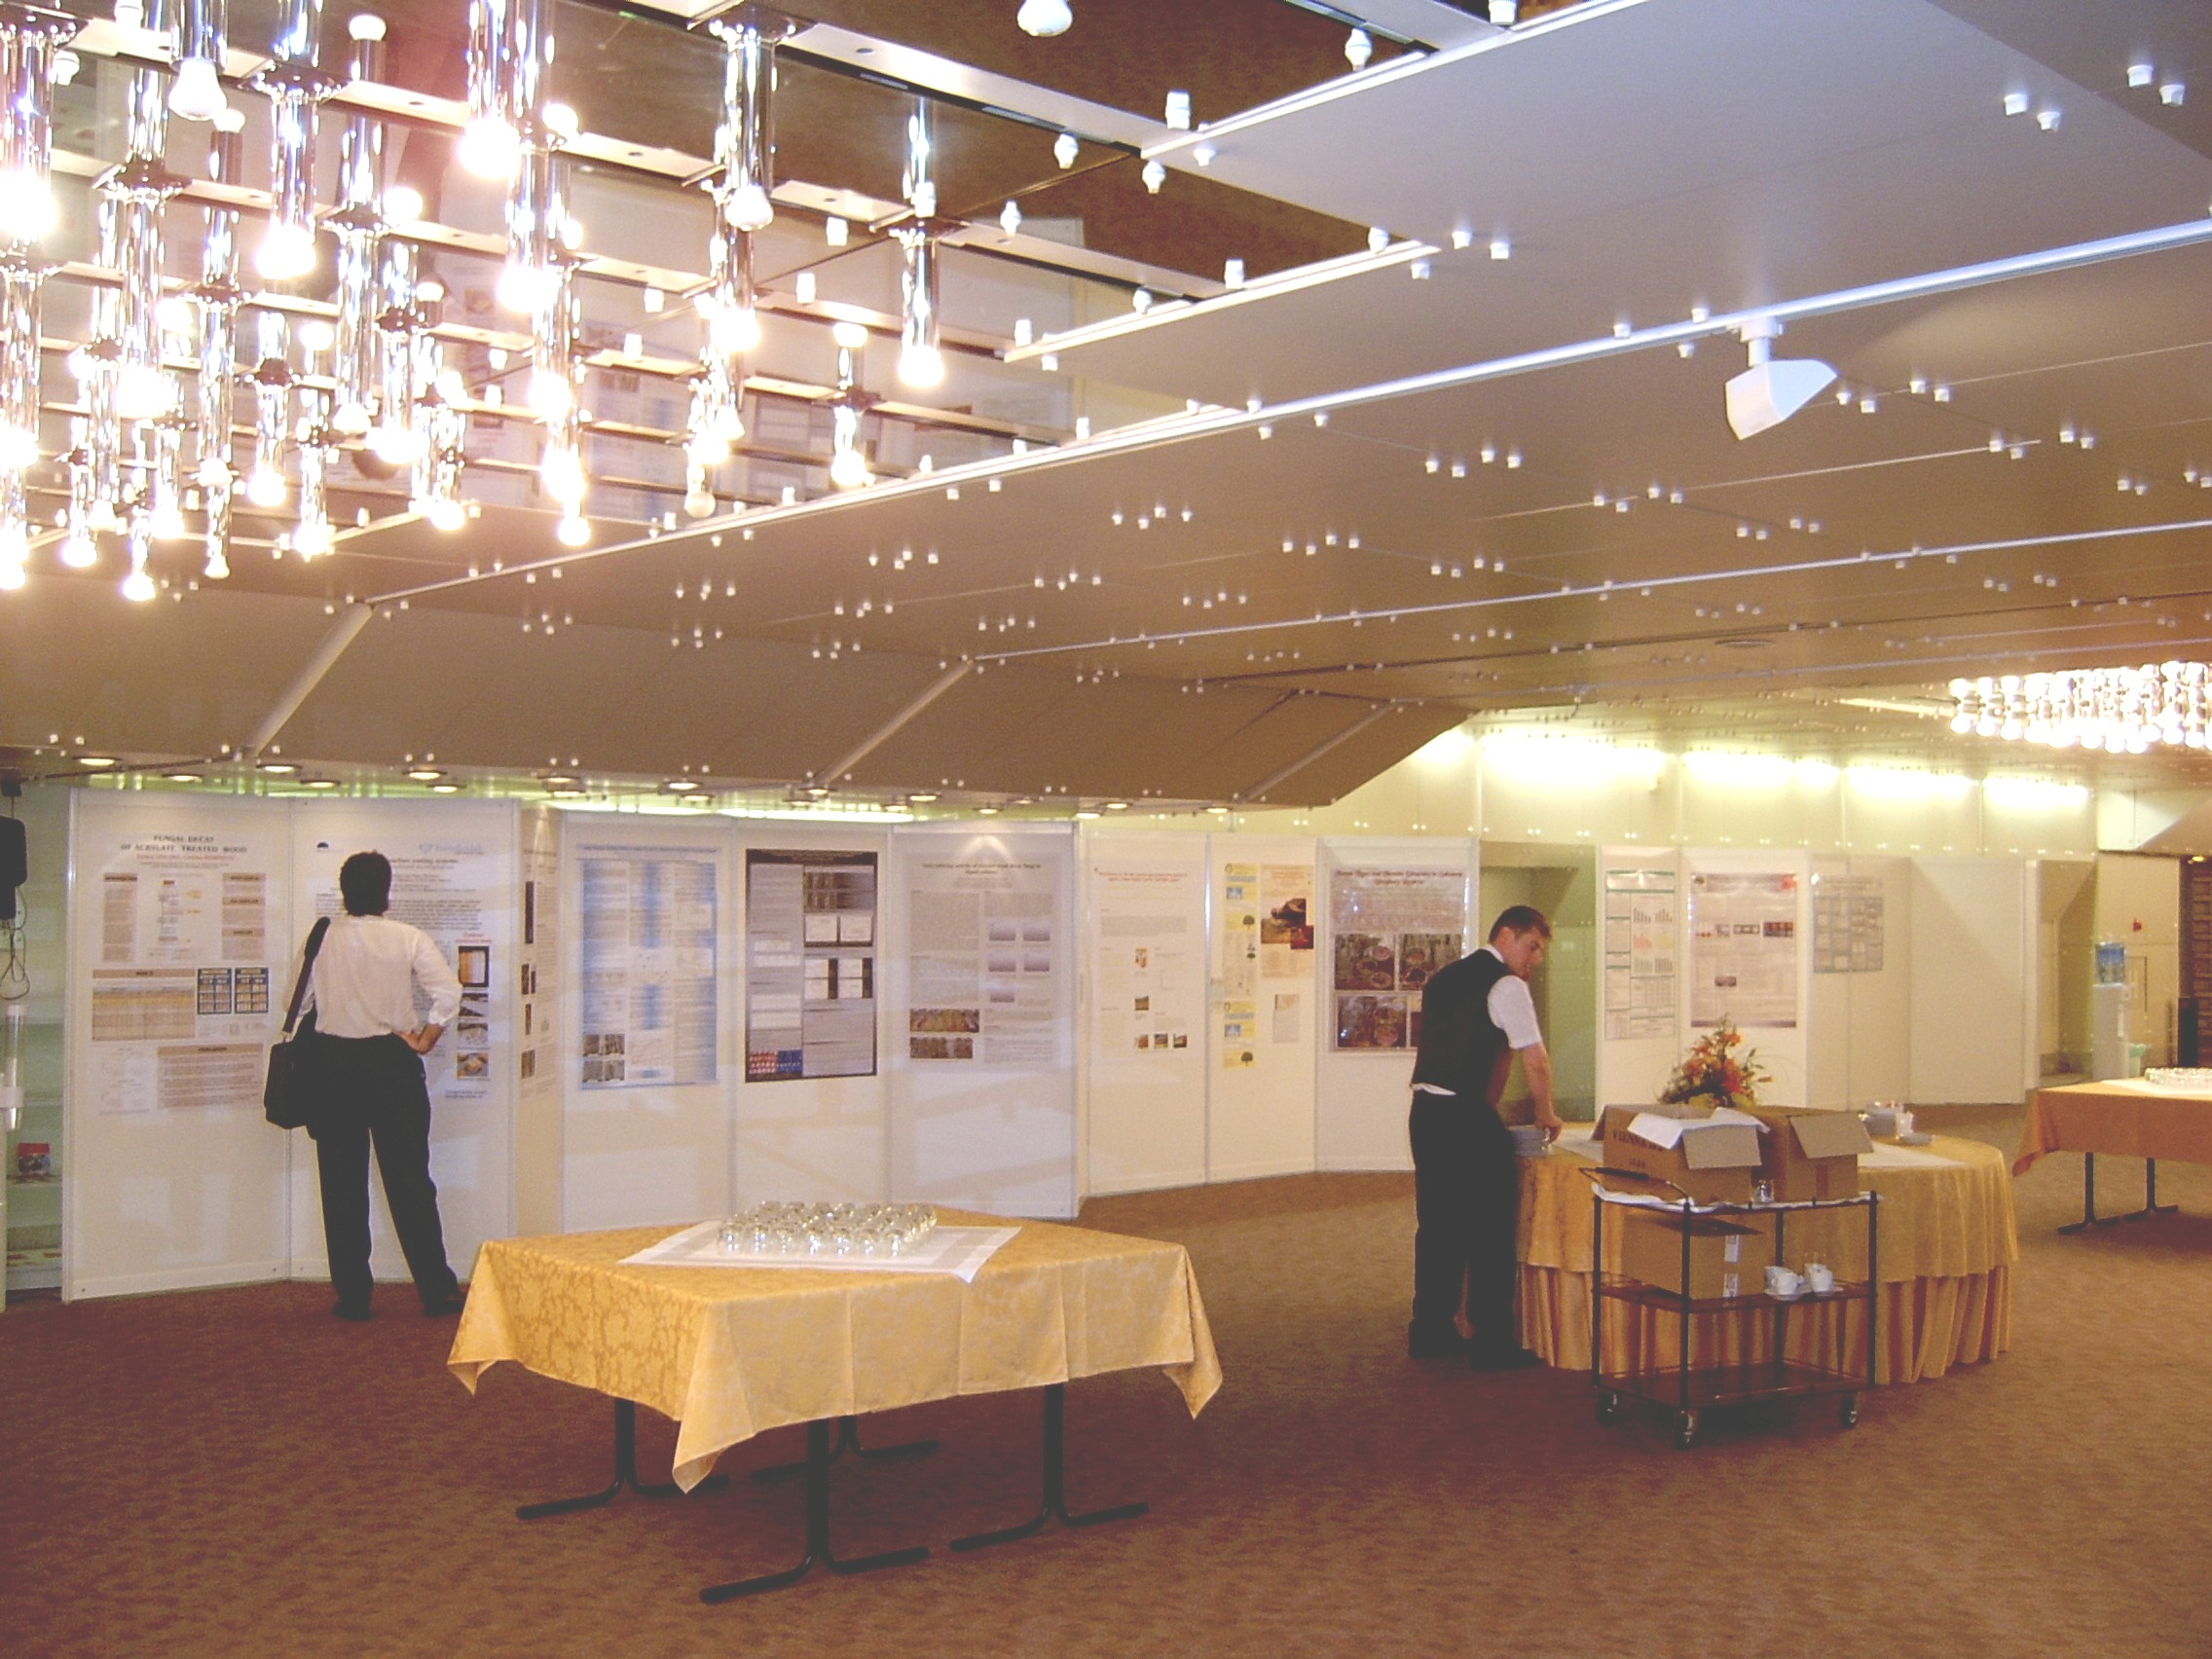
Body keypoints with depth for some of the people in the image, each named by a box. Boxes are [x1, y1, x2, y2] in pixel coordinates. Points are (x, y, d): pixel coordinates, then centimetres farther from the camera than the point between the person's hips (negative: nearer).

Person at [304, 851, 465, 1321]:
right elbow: (449, 992, -12)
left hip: (336, 1063, 1)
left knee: (343, 1184, 7)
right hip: (392, 1062, -1)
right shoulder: (408, 939, -4)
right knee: (409, 1179, 4)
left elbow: (298, 998, 5)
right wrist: (424, 1041, -1)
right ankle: (436, 1290, 4)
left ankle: (352, 1295, 9)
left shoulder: (323, 937, 0)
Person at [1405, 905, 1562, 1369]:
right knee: (1490, 1229, 0)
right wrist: (1546, 1114, 5)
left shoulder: (1444, 979, 18)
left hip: (1425, 1109, 8)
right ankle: (1493, 1343, 4)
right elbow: (1535, 1061, -11)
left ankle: (1430, 1332, 21)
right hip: (1467, 1117, -8)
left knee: (1438, 1224, 14)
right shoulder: (1506, 985, -8)